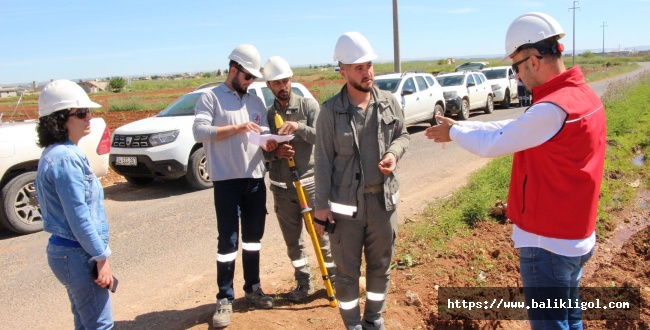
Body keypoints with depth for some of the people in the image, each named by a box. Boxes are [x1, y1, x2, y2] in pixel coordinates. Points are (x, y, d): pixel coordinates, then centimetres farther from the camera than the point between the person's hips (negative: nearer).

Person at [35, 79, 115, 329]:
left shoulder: (55, 154, 10)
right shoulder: (66, 158, -20)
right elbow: (79, 217, -22)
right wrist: (102, 257, -16)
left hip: (63, 250, 10)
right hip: (78, 254, -10)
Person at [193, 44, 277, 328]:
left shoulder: (256, 102, 14)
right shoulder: (210, 97, -2)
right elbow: (199, 132, -15)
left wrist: (269, 144, -8)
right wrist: (237, 127, -22)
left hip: (256, 178, 5)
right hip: (227, 180, -5)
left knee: (253, 237, 14)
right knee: (228, 240, -1)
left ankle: (253, 288, 28)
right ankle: (225, 299, 11)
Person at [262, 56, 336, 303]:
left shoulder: (308, 105, -1)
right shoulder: (267, 114, 8)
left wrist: (300, 127, -30)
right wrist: (275, 153, -14)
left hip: (310, 182, -3)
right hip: (281, 187, 3)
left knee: (321, 234, 2)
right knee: (292, 239, 10)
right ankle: (303, 282, 25)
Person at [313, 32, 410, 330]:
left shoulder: (389, 103, 0)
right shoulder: (330, 111, -9)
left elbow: (402, 135, 15)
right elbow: (323, 161, -7)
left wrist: (394, 153, -9)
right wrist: (321, 205, -8)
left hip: (383, 198, 4)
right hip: (345, 202, -3)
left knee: (380, 266, 17)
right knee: (347, 271, 9)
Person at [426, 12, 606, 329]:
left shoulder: (553, 109, -26)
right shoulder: (583, 95, 5)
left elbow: (491, 145, -17)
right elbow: (512, 128, 9)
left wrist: (453, 132, 0)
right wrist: (460, 126, 8)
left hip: (547, 242, -9)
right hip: (575, 235, 9)